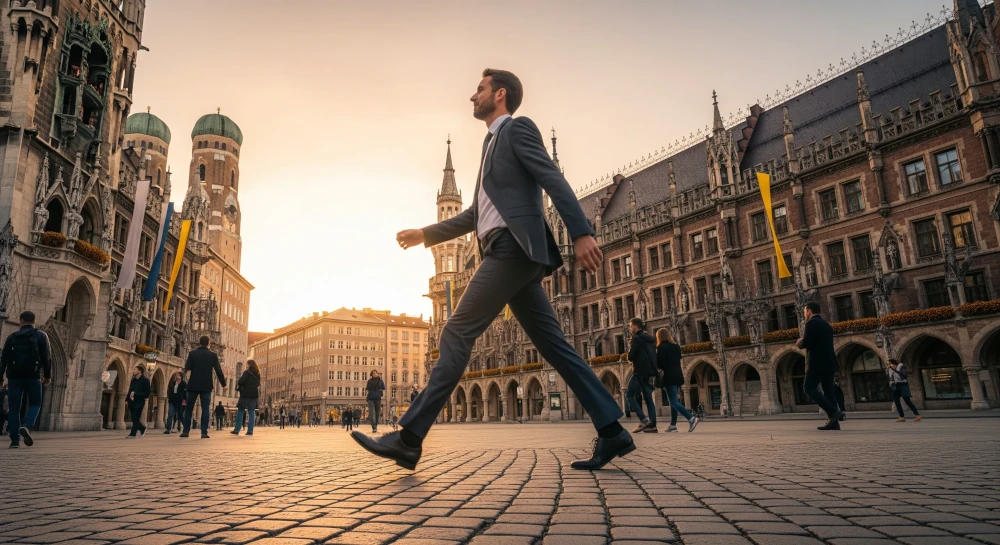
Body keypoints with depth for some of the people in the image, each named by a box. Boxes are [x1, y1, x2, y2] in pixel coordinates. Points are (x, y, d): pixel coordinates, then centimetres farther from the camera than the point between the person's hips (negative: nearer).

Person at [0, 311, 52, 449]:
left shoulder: (12, 337, 10)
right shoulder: (41, 336, 4)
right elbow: (46, 357, -1)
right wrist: (47, 375, 6)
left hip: (14, 377, 2)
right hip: (33, 376, -2)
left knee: (14, 408, 5)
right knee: (35, 404, 11)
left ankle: (15, 440, 0)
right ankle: (26, 426, -15)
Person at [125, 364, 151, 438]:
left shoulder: (145, 380, -7)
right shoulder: (133, 380, 13)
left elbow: (147, 393, -11)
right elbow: (130, 391, 19)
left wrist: (135, 394, -19)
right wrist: (127, 399, 6)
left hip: (139, 402, -7)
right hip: (132, 402, 7)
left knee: (135, 419, -7)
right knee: (134, 419, 10)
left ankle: (132, 434, -4)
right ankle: (142, 429, 28)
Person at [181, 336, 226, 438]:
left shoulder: (192, 353, 1)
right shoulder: (213, 355, 1)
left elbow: (187, 369, -4)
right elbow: (218, 371, 0)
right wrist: (223, 384, 8)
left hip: (193, 385, 1)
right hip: (207, 385, -1)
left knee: (189, 408, 10)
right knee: (205, 409, 0)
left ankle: (186, 431, 8)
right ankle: (204, 432, -6)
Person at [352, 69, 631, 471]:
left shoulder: (518, 128, 3)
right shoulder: (493, 144, 30)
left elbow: (554, 180, -12)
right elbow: (476, 215, 33)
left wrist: (581, 233, -24)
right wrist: (425, 234, 30)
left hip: (514, 247, -10)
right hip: (511, 254, 10)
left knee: (457, 334, -12)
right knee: (554, 345, 4)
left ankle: (409, 439, -10)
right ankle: (611, 431, 5)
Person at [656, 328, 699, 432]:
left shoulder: (661, 347, -8)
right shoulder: (676, 346, 14)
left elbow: (659, 364, -10)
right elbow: (677, 361, 18)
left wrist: (661, 368, 10)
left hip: (669, 377, -8)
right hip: (678, 376, 8)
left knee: (674, 402, -9)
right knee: (674, 401, 13)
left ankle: (691, 418, -24)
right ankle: (673, 425, 12)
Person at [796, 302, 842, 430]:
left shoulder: (811, 323, -8)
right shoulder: (826, 324, 20)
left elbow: (806, 343, -18)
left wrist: (799, 343, 2)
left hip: (817, 362, -9)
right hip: (829, 362, 9)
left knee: (809, 388, -5)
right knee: (828, 390, 6)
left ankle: (832, 411, -15)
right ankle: (833, 422, 2)